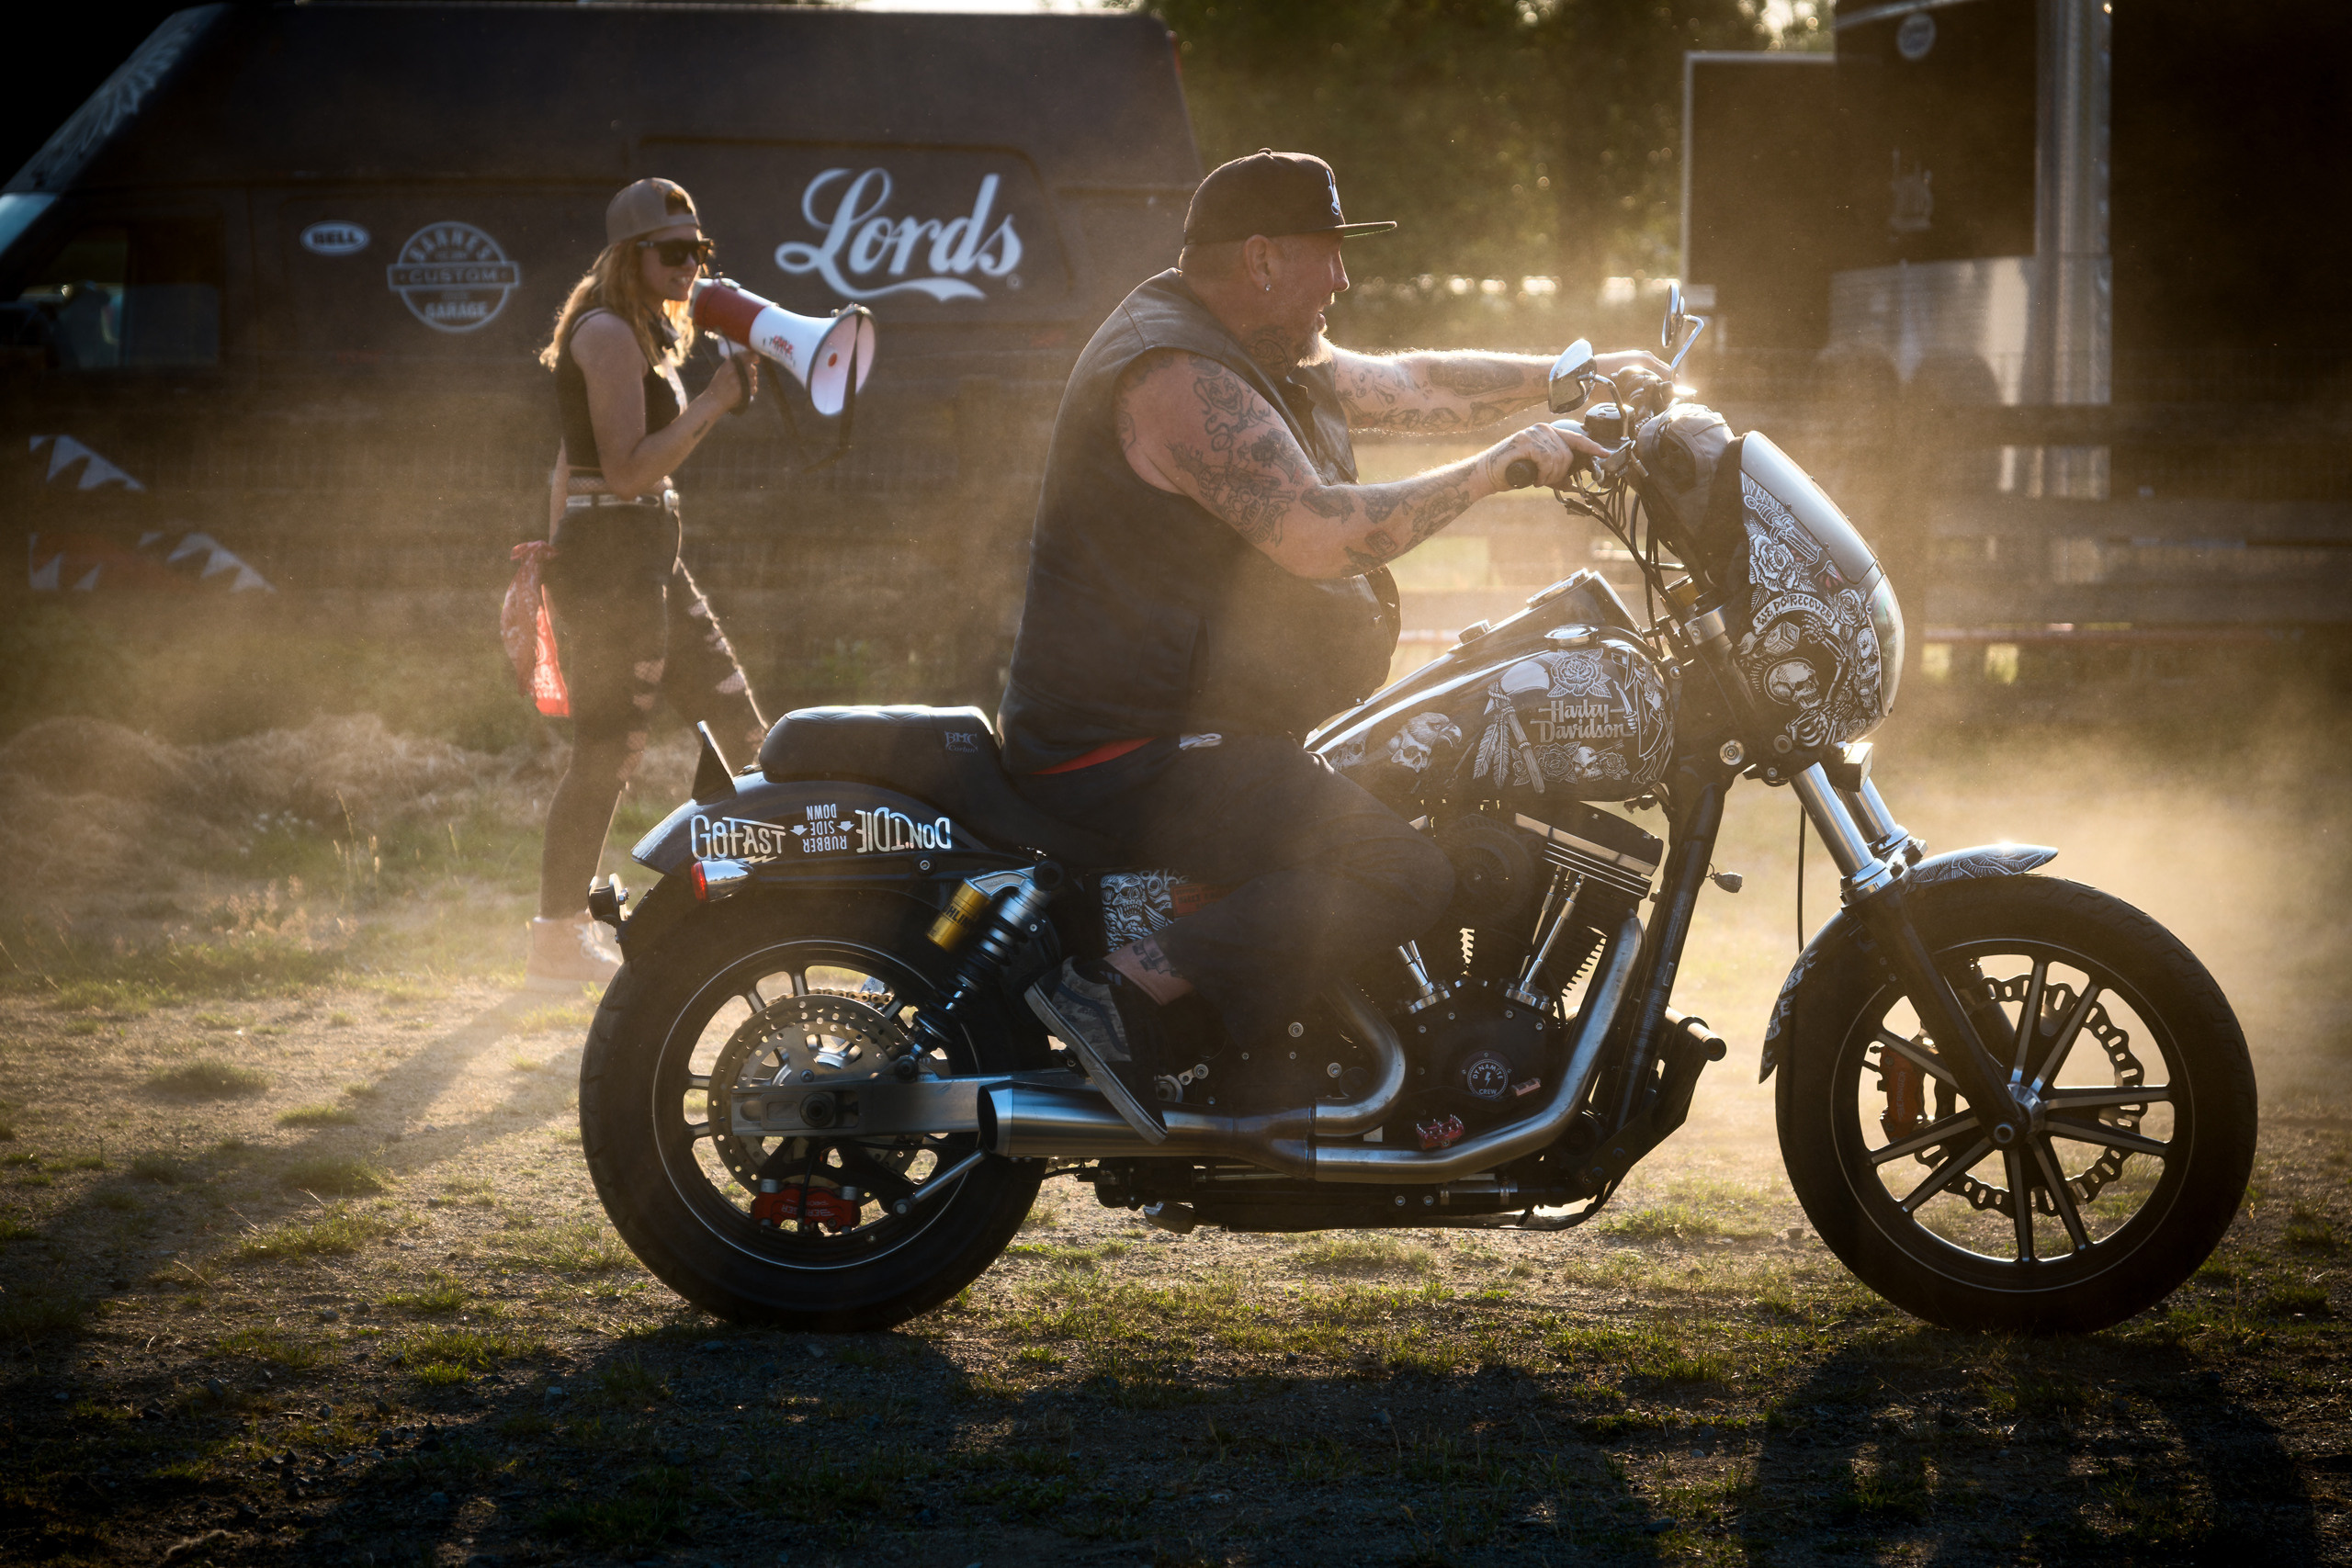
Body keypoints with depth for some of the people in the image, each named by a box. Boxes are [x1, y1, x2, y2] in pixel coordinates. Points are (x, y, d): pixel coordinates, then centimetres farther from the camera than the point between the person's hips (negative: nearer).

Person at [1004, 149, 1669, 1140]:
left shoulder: (1249, 355, 15)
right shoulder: (1181, 376, -19)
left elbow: (1409, 387, 24)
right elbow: (1320, 534, -27)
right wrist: (1502, 466, -21)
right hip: (1138, 754, -12)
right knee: (1405, 876, -23)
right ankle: (1128, 989, -23)